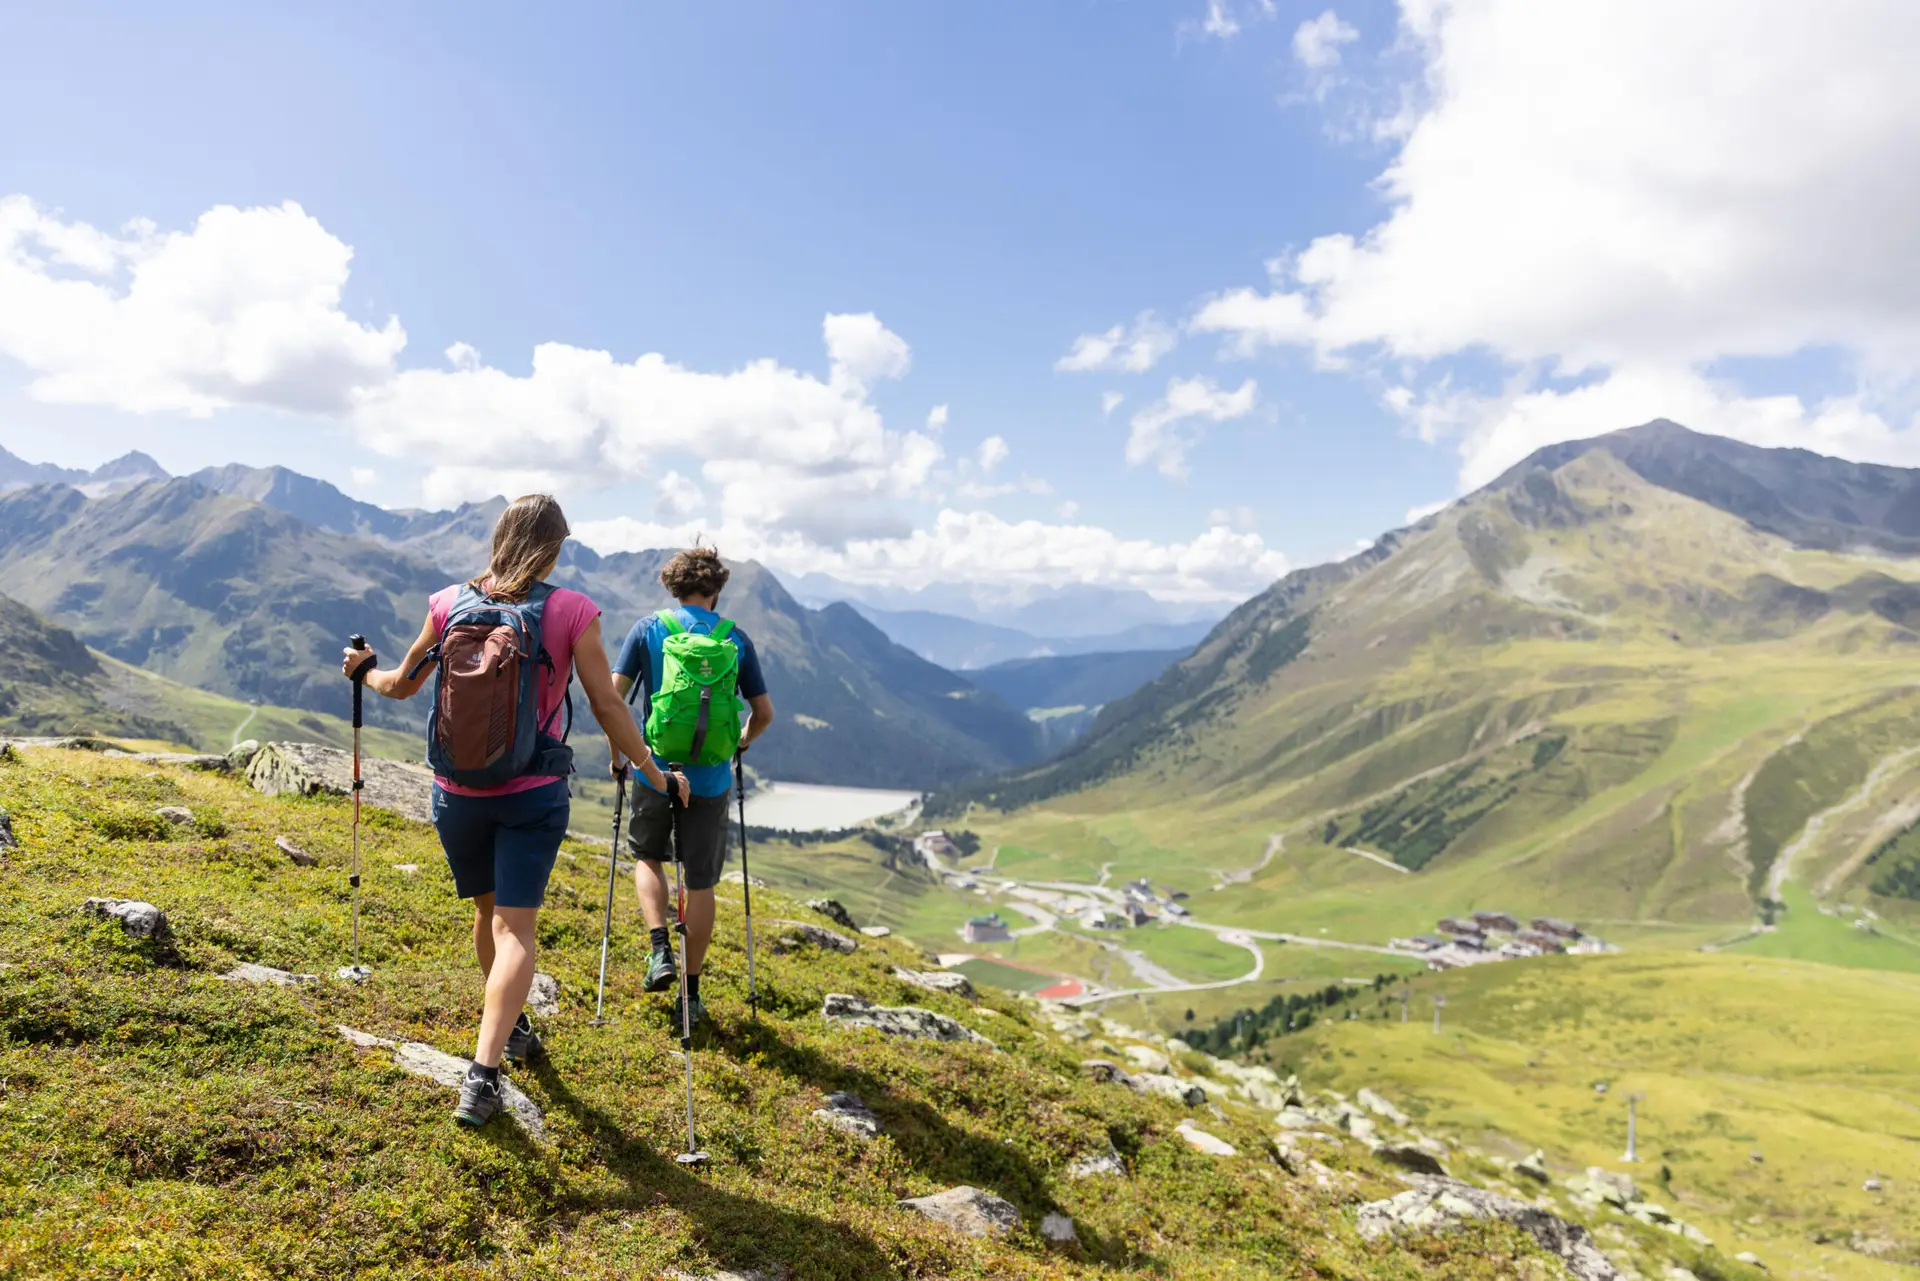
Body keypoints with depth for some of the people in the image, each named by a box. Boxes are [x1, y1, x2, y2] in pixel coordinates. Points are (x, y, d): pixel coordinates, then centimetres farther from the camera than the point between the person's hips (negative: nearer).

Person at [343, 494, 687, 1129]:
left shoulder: (449, 602, -1)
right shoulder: (572, 610, -10)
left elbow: (403, 684, 11)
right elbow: (607, 708, -7)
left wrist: (363, 671, 34)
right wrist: (655, 774, 4)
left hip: (457, 789, 4)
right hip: (533, 791, -3)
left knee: (488, 909, 22)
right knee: (515, 928, 1)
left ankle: (511, 1026, 43)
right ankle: (483, 1073, -8)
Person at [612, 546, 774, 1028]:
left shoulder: (649, 628, -1)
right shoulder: (736, 638, 1)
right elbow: (764, 713, 3)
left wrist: (617, 752, 7)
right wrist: (743, 741, 23)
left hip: (655, 770, 0)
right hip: (710, 778, 0)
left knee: (647, 857, 24)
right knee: (701, 883, 10)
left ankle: (660, 949, 6)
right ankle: (691, 991, 17)